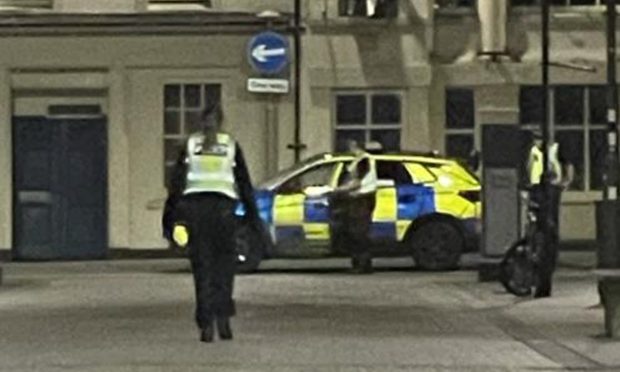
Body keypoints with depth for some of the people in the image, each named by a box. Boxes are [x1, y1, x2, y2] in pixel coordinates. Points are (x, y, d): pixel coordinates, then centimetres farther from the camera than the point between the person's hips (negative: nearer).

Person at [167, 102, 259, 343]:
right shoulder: (230, 145, 5)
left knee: (202, 268, 3)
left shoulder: (190, 145, 6)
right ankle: (223, 316, -6)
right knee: (224, 264, 5)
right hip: (223, 205, 0)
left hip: (194, 206, 0)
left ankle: (206, 324, 4)